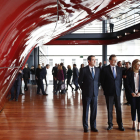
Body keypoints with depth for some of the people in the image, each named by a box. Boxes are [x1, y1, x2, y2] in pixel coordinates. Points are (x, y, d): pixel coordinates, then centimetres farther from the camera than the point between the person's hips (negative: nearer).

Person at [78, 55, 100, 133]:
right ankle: (85, 127, 17)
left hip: (95, 93, 3)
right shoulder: (84, 70, -6)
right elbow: (80, 81, 0)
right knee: (85, 110, 6)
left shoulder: (98, 69, 5)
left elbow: (99, 80, 14)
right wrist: (84, 88, 2)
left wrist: (96, 88, 6)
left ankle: (93, 126, 19)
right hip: (86, 93, -3)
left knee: (94, 110, 7)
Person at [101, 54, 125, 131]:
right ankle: (110, 124, 17)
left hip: (117, 92, 3)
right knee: (109, 109, 5)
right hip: (109, 92, -2)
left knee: (119, 109, 4)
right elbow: (102, 81, 1)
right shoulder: (105, 69, -3)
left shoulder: (119, 69, 8)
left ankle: (120, 125, 15)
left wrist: (119, 90, 4)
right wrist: (105, 90, 0)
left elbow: (120, 80, 11)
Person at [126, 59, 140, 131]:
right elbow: (127, 84, 0)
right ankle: (134, 123, 20)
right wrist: (132, 93, -9)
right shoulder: (129, 73, 0)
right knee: (133, 108, 7)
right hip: (132, 94, 0)